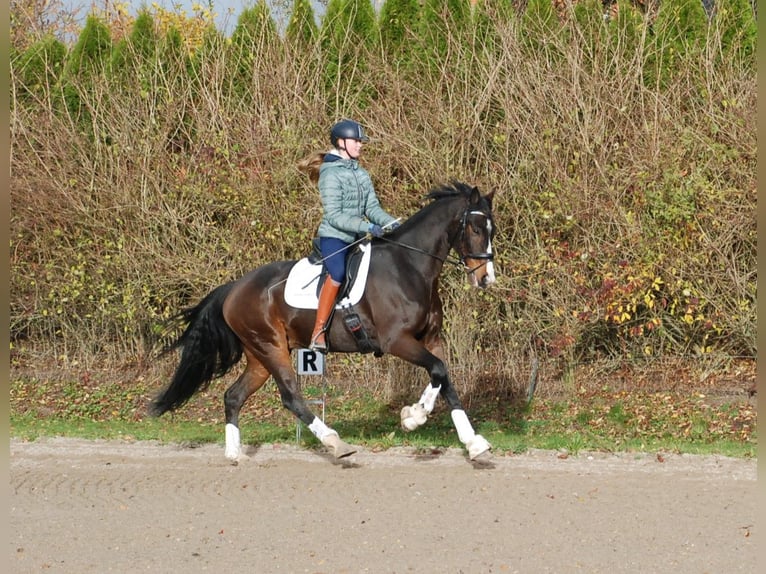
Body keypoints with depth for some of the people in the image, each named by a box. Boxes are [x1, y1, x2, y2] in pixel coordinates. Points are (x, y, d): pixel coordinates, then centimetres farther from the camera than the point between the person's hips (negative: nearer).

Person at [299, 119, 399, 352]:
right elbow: (334, 216, -17)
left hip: (356, 239, 9)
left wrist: (391, 223, -9)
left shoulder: (361, 174, 13)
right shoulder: (331, 174, -10)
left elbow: (372, 207, 11)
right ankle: (318, 333, -33)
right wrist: (367, 227, -25)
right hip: (333, 237, -9)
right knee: (338, 274, -32)